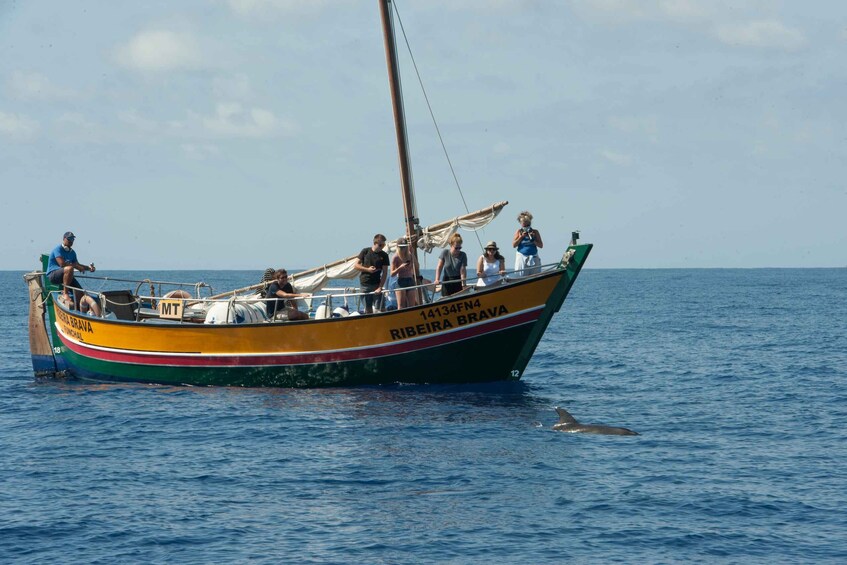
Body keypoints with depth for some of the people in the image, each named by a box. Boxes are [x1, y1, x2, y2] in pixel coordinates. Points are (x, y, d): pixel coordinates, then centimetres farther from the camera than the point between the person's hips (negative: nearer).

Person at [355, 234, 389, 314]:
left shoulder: (384, 255, 1)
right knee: (368, 308, 3)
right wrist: (367, 269, -14)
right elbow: (356, 265, 4)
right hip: (365, 283, 0)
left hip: (377, 284, 0)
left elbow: (384, 273, -3)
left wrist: (380, 287, -13)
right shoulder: (365, 251, 2)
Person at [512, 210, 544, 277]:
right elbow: (514, 245, -2)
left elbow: (541, 245, 3)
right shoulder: (519, 232, 4)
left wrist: (533, 239, -12)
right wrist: (521, 237, -10)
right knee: (521, 277, -4)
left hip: (533, 258, 1)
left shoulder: (535, 232, 6)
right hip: (521, 258, -1)